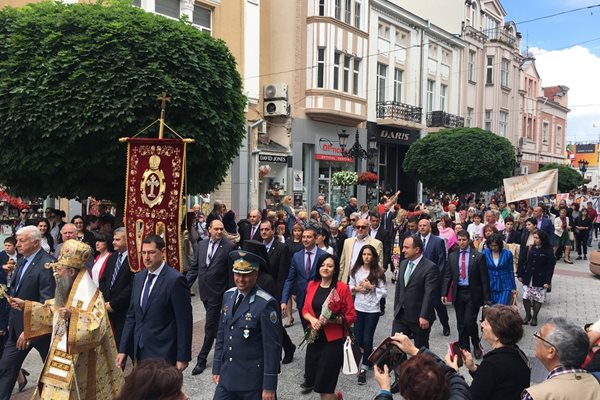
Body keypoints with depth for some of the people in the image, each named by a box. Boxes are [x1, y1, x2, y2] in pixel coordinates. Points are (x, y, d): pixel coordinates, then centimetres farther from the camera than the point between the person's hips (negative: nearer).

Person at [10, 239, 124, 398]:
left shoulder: (91, 295, -21)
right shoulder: (67, 292, 8)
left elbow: (97, 325, -28)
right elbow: (53, 311, 22)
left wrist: (73, 315, -37)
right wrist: (25, 305, 15)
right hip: (62, 357, 8)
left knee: (71, 394, 3)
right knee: (55, 392, 15)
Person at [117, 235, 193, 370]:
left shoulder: (175, 279, -14)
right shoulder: (138, 278, 8)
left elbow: (184, 321, -14)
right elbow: (131, 316, 12)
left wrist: (183, 357, -13)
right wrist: (123, 349, 9)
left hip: (163, 354, -6)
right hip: (140, 351, 6)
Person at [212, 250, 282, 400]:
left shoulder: (266, 303, -18)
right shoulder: (228, 295, 2)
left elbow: (272, 347, -16)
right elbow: (221, 333, 10)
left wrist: (269, 386, -14)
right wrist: (217, 368, 12)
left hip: (252, 379, -5)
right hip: (226, 375, 5)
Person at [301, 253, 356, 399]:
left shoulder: (342, 288, -11)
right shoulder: (312, 285, 3)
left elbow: (351, 316, -9)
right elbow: (305, 309, 9)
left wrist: (331, 320, -23)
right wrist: (312, 319, -12)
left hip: (333, 339, -4)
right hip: (314, 337, 4)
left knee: (324, 388, 2)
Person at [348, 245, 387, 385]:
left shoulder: (378, 272, -8)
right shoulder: (355, 270, 1)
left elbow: (384, 292, -7)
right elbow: (350, 287, 9)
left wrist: (371, 287, -19)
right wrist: (356, 289, -12)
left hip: (372, 309, -3)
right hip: (358, 308, 3)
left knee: (367, 339, -1)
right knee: (358, 339, 7)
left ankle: (364, 369, 13)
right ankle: (370, 357, 38)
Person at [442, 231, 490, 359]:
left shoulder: (478, 256, -6)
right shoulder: (452, 256, 5)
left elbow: (484, 278, -6)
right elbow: (447, 276, 7)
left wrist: (486, 298, -8)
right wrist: (444, 293, -1)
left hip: (473, 294, -4)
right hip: (458, 293, 4)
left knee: (470, 322, -8)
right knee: (461, 324, 10)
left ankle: (476, 345, 18)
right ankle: (464, 348, 24)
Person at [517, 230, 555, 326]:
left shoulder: (548, 252, -9)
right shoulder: (530, 249, 0)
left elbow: (550, 267, -9)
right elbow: (524, 262, 7)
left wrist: (547, 281, -13)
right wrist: (520, 274, 5)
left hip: (540, 280, -3)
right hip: (528, 278, 3)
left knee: (538, 299, 7)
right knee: (526, 297, 1)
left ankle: (534, 317, 25)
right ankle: (528, 315, 22)